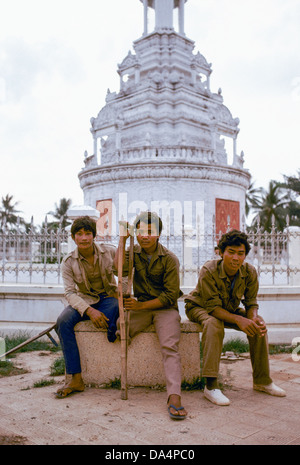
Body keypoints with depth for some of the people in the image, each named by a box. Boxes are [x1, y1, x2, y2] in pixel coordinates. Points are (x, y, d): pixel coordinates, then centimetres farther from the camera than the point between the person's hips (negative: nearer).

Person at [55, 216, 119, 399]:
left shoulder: (109, 252, -7)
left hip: (108, 297, -2)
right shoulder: (69, 262, -6)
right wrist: (89, 310, -29)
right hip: (84, 300, 2)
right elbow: (70, 292, -14)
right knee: (63, 321, -28)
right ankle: (76, 379, -27)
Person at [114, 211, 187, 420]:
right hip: (140, 307, 3)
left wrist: (141, 305, -15)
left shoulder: (169, 259, -4)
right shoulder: (134, 252, 8)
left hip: (165, 308, -3)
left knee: (170, 347, -24)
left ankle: (174, 396, -32)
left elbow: (171, 295, -8)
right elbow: (121, 269, -14)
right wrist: (122, 239, -11)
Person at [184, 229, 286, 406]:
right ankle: (211, 385, -36)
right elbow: (213, 307, -31)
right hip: (200, 307, -5)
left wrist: (254, 318, -34)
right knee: (213, 324, -38)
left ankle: (262, 380, -4)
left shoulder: (250, 272, -17)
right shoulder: (209, 271, -31)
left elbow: (251, 303, -10)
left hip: (229, 309, 5)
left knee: (259, 324, -16)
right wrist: (238, 320, -46)